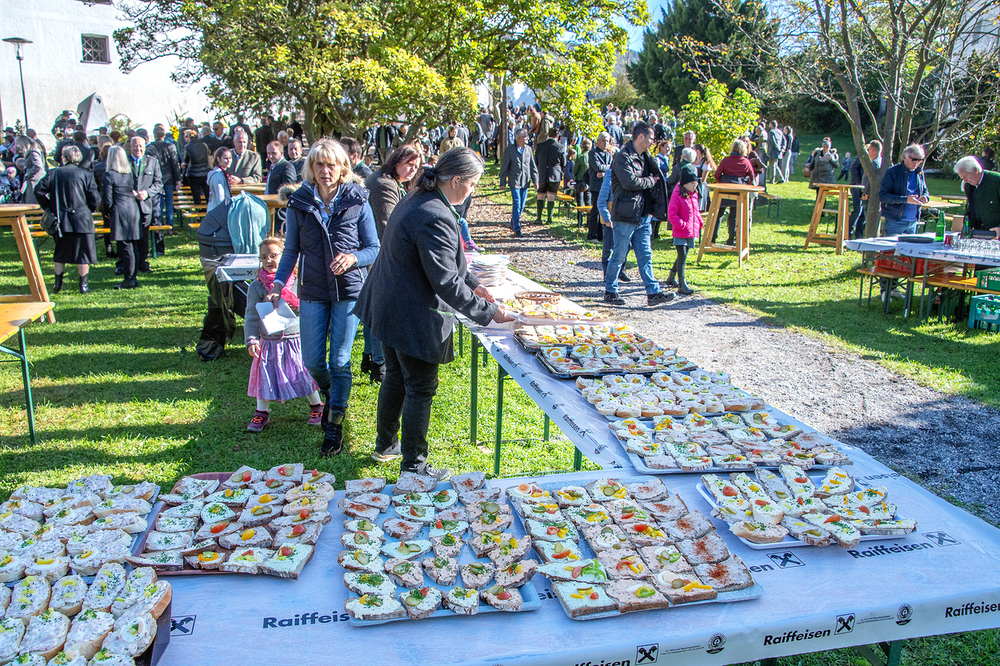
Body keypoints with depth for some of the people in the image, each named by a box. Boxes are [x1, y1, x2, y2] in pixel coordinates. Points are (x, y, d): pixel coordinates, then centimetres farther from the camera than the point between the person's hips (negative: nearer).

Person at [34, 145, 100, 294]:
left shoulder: (54, 173, 1)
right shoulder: (86, 174, -7)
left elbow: (38, 190, -1)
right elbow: (95, 199, -7)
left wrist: (49, 207, 11)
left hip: (60, 220, 3)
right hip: (82, 220, -3)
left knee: (60, 253, 16)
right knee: (83, 253, 5)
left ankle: (57, 284, 20)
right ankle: (83, 285, 6)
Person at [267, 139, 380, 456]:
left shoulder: (357, 202, -3)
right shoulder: (299, 203, 3)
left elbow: (375, 249, 0)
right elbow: (291, 250, 8)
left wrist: (353, 258, -21)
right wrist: (279, 282, -6)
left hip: (349, 290, -2)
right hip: (313, 291, 3)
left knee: (339, 360, -2)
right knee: (312, 361, 6)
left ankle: (334, 424, 12)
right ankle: (331, 395, 39)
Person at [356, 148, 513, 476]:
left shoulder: (417, 200, 7)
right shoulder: (436, 218, -26)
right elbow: (446, 283, -26)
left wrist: (472, 285, 15)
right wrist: (488, 311, -18)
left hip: (390, 308, 10)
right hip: (413, 317, -10)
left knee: (396, 375, 23)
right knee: (421, 389, 4)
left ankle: (385, 444, 41)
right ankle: (413, 465, 18)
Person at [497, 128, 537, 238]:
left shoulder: (528, 149, 7)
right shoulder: (509, 150, -5)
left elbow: (532, 166, 13)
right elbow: (504, 167, 0)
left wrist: (535, 179, 7)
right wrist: (502, 182, -1)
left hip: (525, 182, 5)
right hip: (514, 182, -4)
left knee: (521, 206, 9)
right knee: (516, 205, -10)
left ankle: (513, 224, 29)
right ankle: (517, 229, -7)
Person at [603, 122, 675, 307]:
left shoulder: (642, 157, 16)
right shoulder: (623, 156, -11)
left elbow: (656, 178, 27)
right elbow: (630, 182, -23)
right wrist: (650, 181, -9)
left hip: (642, 216, 8)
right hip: (626, 216, -8)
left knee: (645, 256, 6)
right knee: (619, 256, 2)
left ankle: (653, 293, 6)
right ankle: (610, 292, 14)